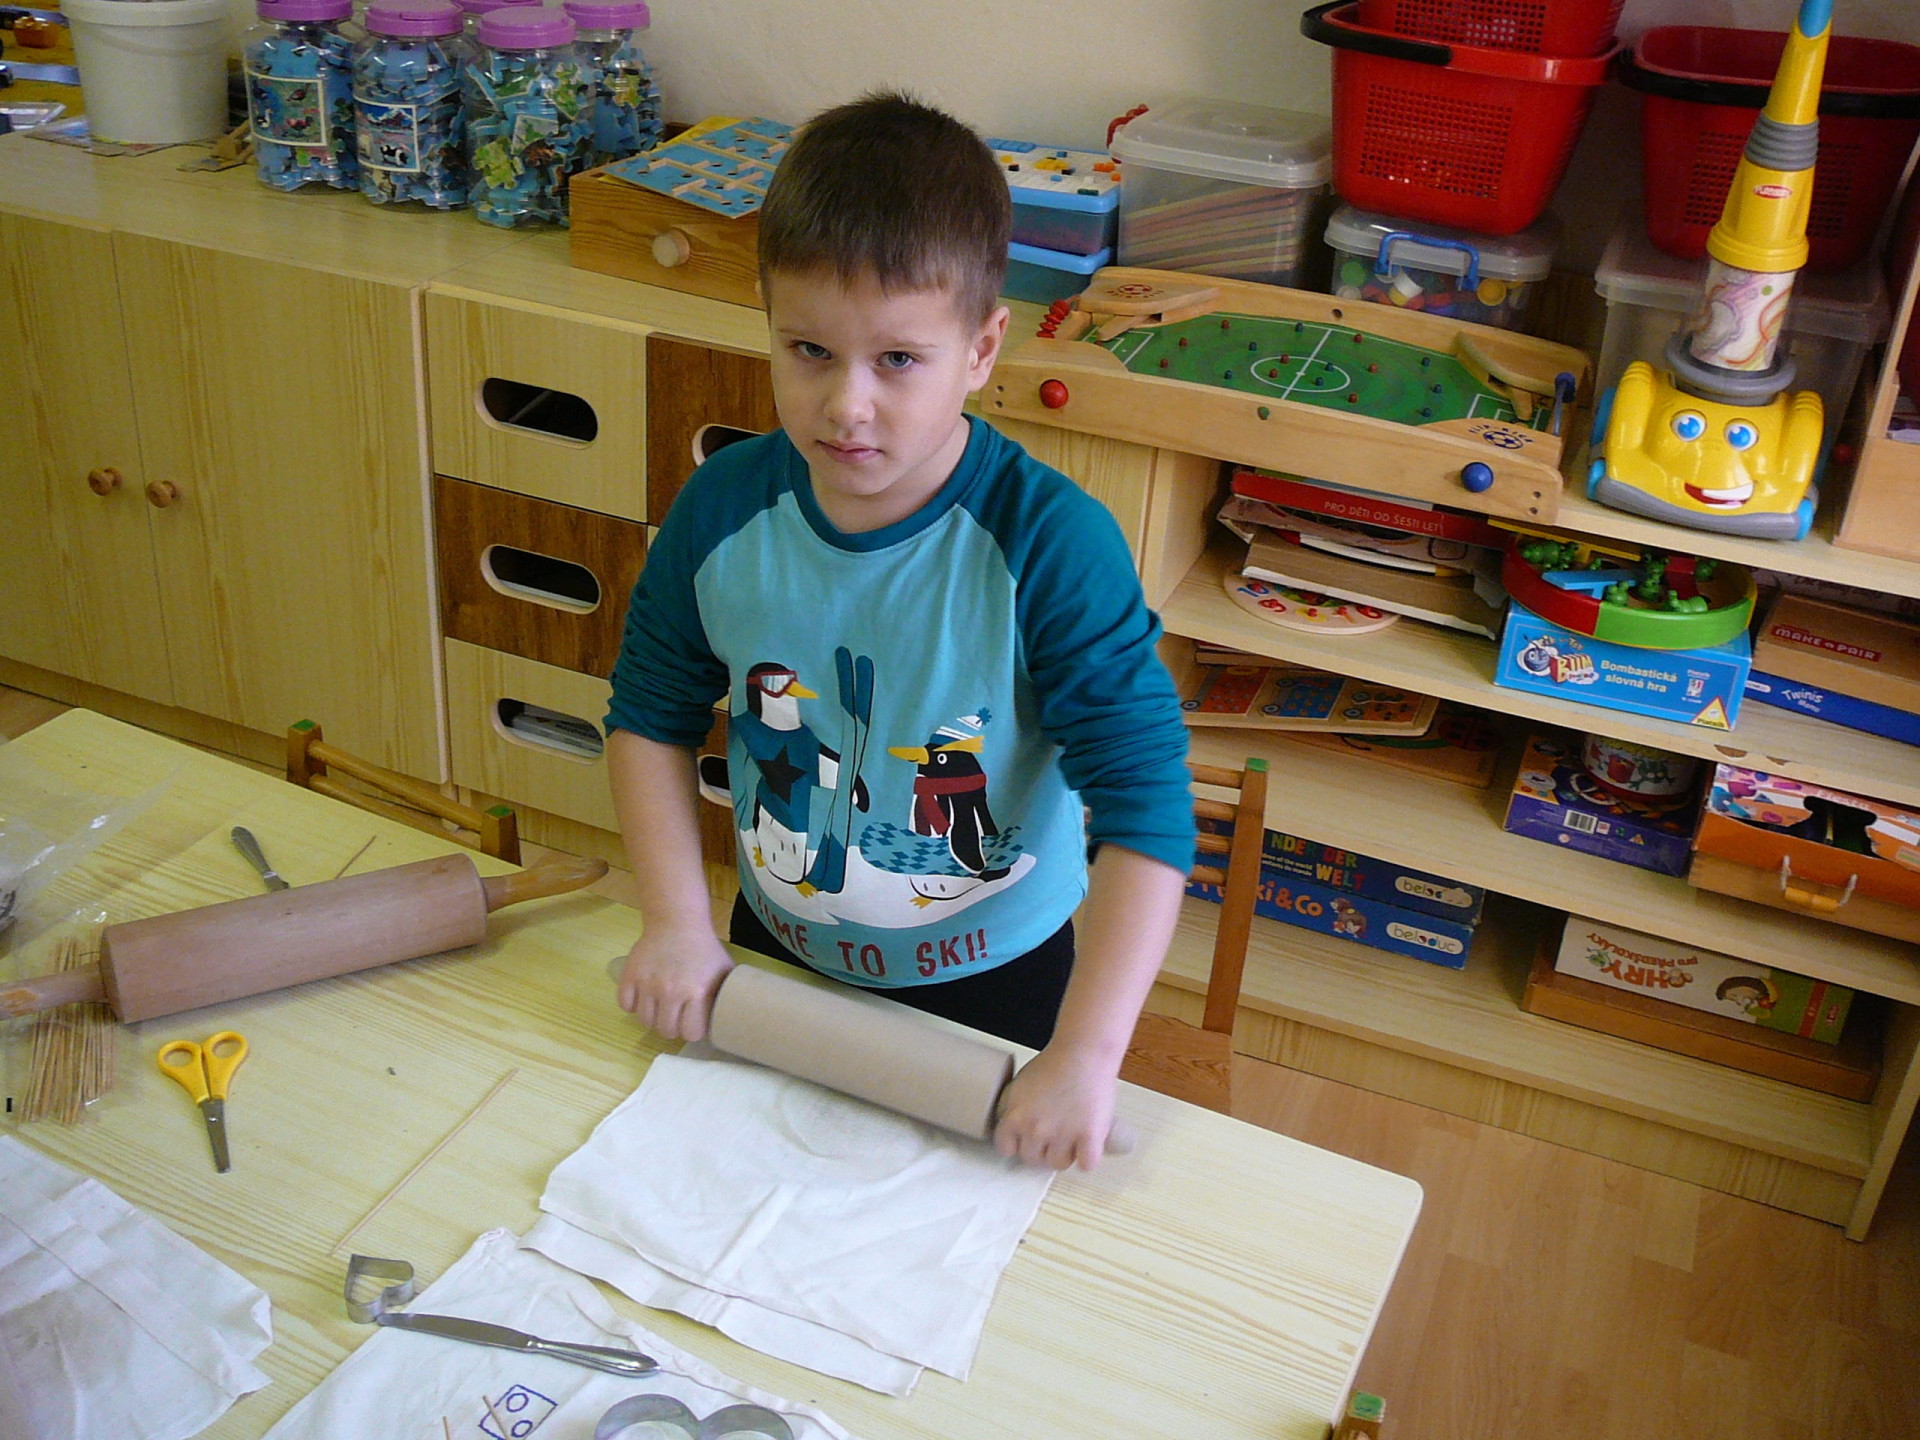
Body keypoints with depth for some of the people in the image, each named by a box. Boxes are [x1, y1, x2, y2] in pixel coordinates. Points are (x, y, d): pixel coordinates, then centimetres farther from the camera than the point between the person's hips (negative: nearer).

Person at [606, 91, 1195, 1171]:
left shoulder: (1053, 544, -29)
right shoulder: (724, 510, -16)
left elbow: (1147, 807, -31)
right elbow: (653, 713, -1)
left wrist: (1086, 1059, -36)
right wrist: (679, 922, -10)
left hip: (994, 981, -3)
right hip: (776, 957, 3)